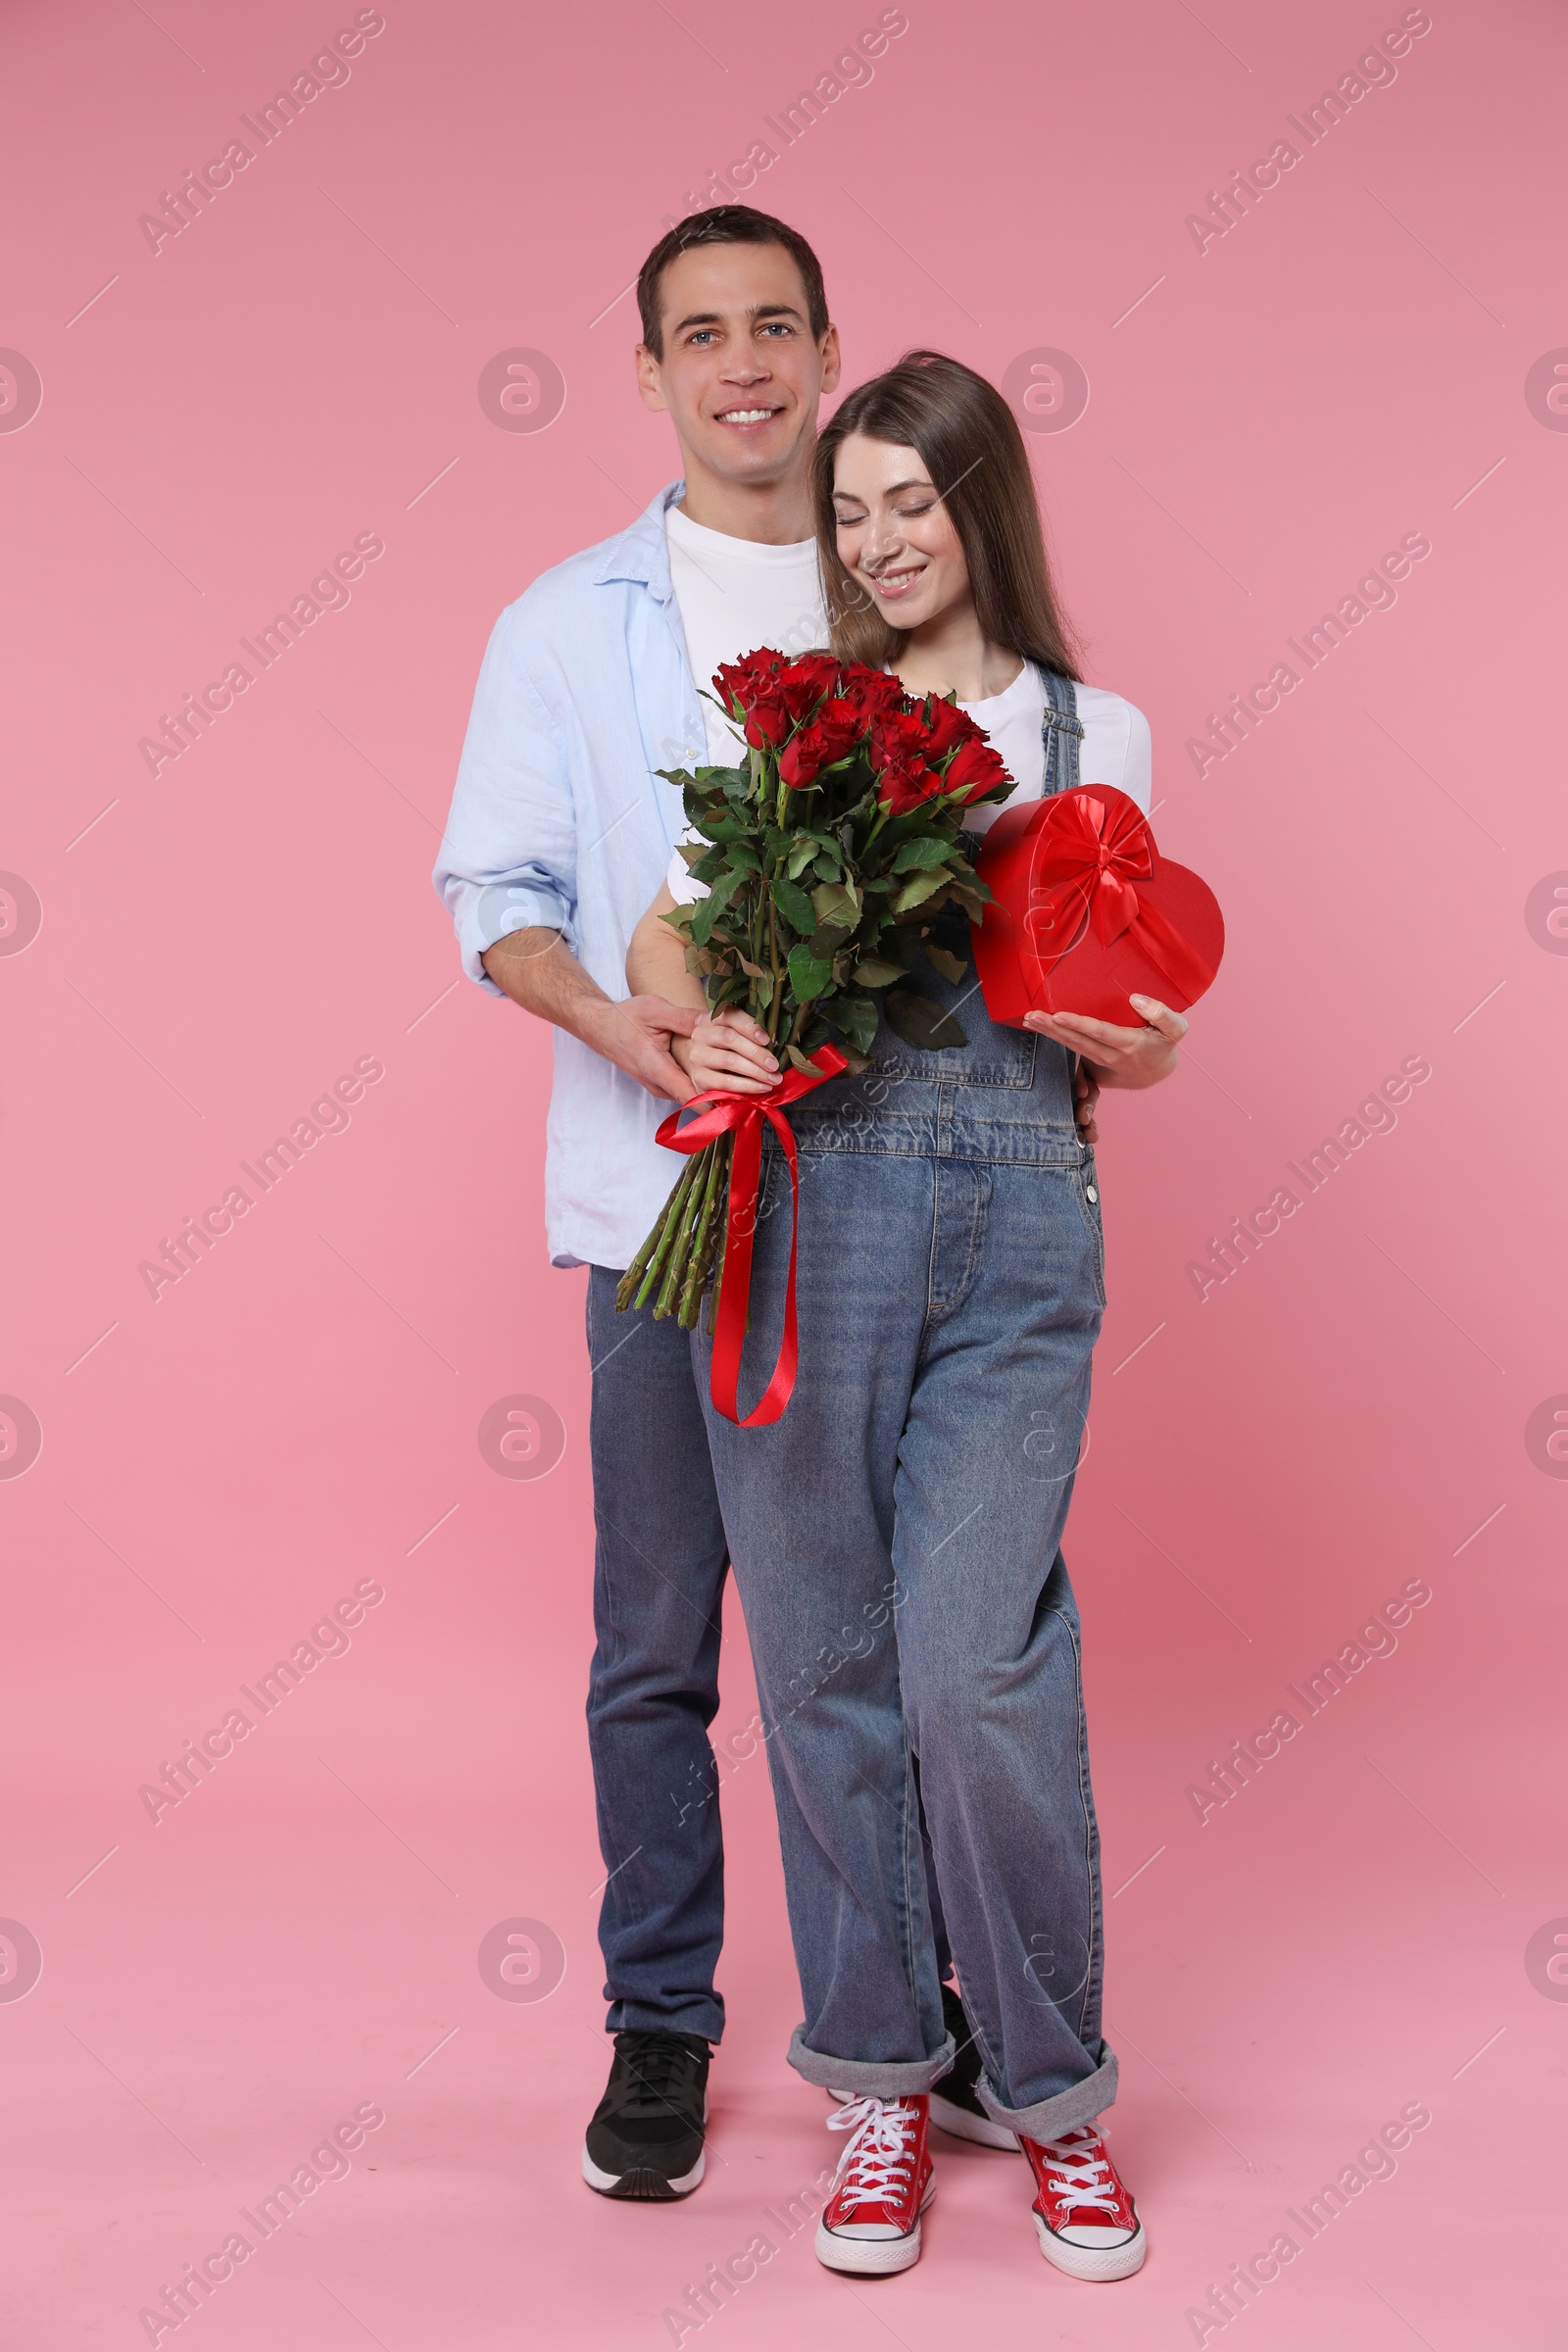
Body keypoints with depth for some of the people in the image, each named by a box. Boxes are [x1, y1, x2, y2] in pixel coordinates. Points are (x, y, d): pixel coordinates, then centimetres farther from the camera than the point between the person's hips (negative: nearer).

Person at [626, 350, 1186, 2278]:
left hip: (1018, 1209, -1)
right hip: (810, 1195, 1)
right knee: (825, 1651, 4)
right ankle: (882, 2072, 21)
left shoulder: (1096, 732, 14)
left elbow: (1126, 1032, 15)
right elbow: (666, 930, 8)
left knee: (976, 1662, -7)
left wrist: (1137, 1046, -8)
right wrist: (695, 1026, -13)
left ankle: (1051, 2088, 15)